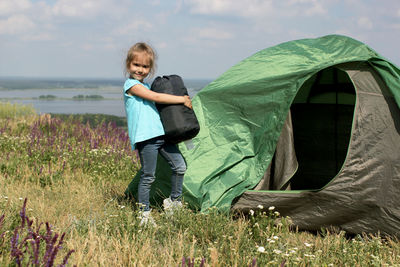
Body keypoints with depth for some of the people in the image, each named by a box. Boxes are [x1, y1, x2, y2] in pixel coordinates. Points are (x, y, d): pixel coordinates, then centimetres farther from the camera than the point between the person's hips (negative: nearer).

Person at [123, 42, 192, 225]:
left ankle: (174, 201, 23)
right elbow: (156, 97, -13)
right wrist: (182, 99, -7)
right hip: (145, 137, -9)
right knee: (148, 176, -4)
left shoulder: (145, 86, 22)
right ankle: (144, 213, 7)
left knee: (179, 166, 7)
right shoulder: (131, 84, -7)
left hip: (160, 133, 9)